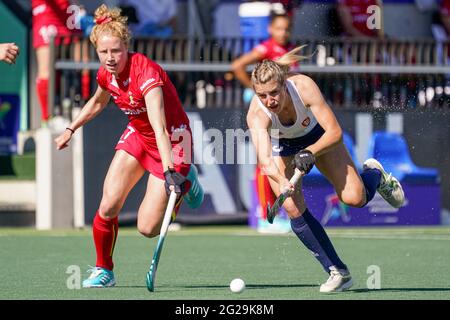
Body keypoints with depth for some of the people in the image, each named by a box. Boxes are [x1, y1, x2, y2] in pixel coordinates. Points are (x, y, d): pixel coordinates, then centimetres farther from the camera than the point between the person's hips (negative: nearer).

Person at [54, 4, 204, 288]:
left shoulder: (146, 72, -32)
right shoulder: (107, 73, -9)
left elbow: (160, 128, -42)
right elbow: (97, 103, 18)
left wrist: (169, 172, -50)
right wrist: (71, 130, 21)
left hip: (172, 140, -6)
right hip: (138, 135, 6)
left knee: (148, 228, -8)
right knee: (108, 206, -12)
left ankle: (185, 180, 18)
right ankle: (104, 270, 10)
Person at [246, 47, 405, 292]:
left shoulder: (304, 87, -36)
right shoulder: (257, 115, -37)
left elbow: (335, 132, -33)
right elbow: (265, 161, -50)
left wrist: (310, 152, -49)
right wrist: (282, 182, -70)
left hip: (318, 136, 0)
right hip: (281, 147, 0)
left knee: (355, 198, -13)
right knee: (294, 210, -16)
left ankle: (374, 174, 25)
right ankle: (338, 272, -1)